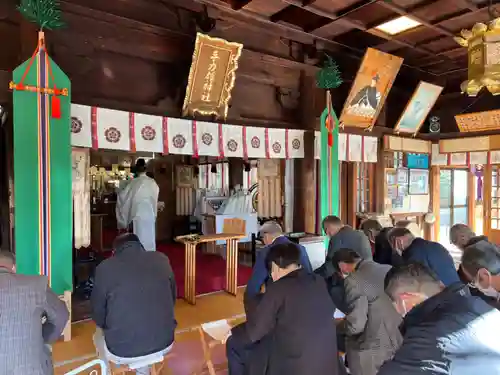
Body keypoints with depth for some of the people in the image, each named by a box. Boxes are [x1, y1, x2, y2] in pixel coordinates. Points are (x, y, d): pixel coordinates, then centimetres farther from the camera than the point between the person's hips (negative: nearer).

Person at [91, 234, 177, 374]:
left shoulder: (105, 267, -10)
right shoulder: (162, 259, -2)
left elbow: (98, 311, 2)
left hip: (124, 352, -2)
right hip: (164, 344, 3)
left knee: (98, 336, 30)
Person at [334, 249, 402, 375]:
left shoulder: (354, 280, -19)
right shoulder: (389, 269, 2)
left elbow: (356, 324, -22)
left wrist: (338, 325, -2)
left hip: (372, 353, -7)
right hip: (400, 344, 7)